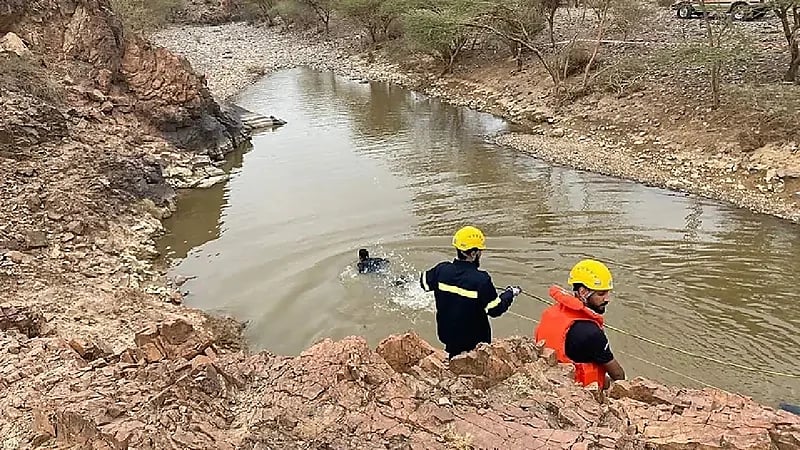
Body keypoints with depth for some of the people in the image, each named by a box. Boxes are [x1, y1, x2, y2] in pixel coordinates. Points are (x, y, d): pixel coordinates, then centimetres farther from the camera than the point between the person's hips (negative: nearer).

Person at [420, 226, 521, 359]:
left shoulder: (441, 270, -13)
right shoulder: (481, 280, -27)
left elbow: (425, 282, 8)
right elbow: (495, 310, -17)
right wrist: (510, 293, -1)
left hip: (448, 333, 5)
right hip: (474, 340, -4)